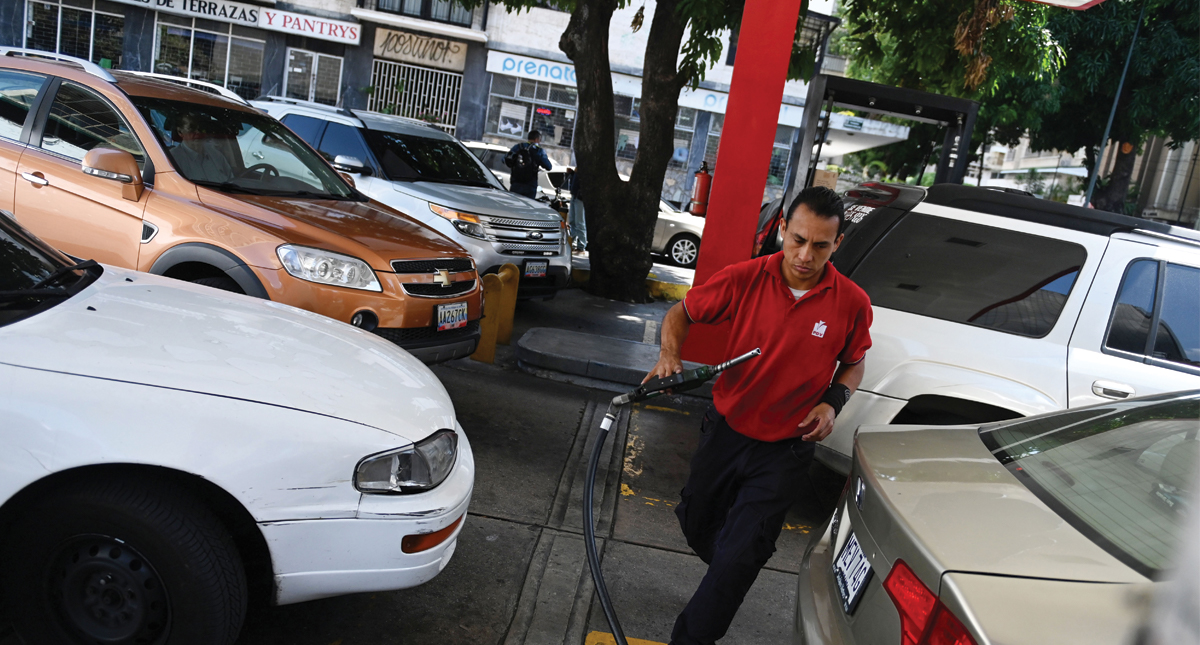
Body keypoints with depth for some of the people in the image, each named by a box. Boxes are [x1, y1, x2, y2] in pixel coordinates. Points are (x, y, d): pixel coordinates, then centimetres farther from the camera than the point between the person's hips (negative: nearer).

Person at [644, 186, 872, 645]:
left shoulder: (852, 304, -13)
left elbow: (853, 362, 6)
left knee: (738, 558, -3)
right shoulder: (744, 278, -15)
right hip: (726, 430, 2)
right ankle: (727, 582, 54)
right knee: (697, 526, 21)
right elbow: (681, 313, -1)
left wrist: (833, 403, -12)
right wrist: (669, 354, -20)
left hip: (785, 448, -2)